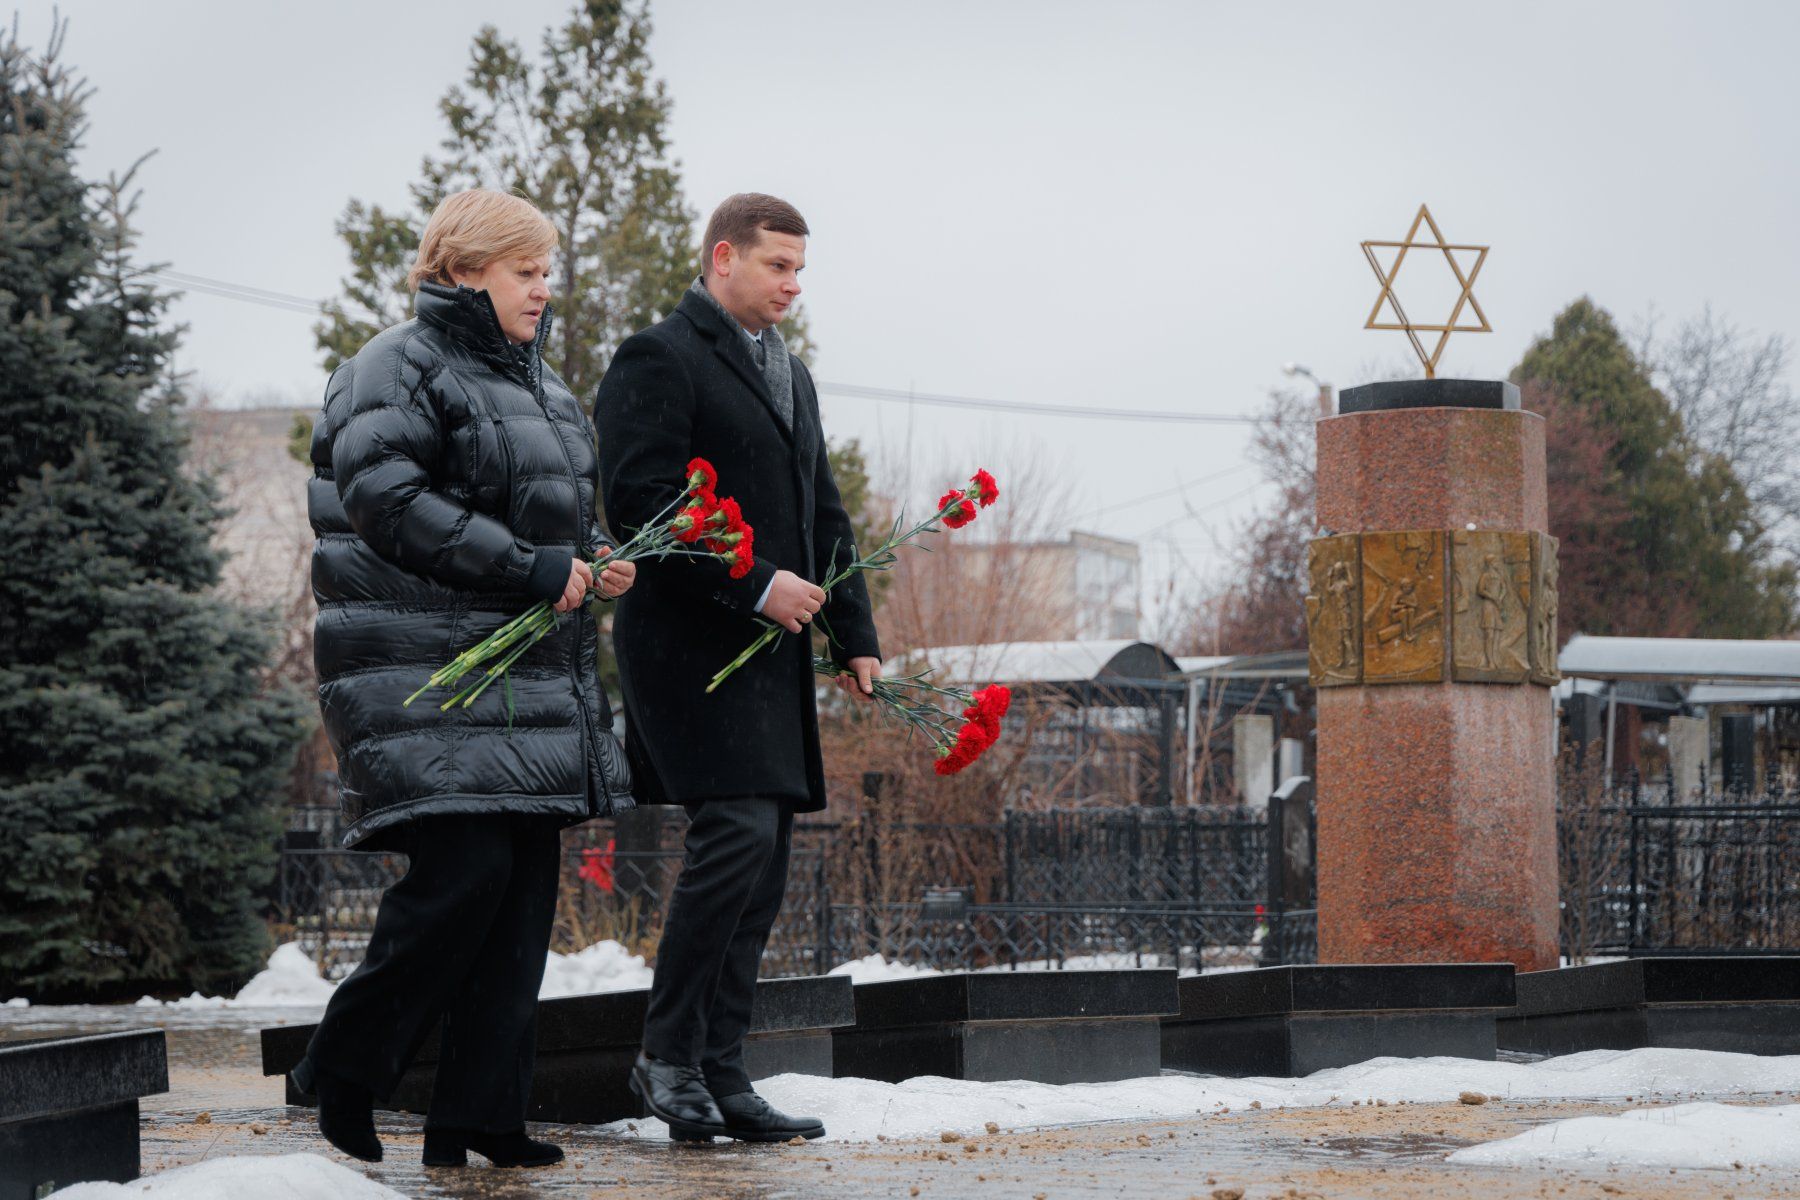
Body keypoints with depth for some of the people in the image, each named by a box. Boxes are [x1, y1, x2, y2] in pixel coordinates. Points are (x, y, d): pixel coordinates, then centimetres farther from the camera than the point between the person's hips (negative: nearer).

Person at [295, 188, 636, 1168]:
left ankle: (480, 1113, 7)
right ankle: (342, 1075, 0)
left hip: (530, 680, 9)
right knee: (464, 866, -16)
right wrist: (533, 568, -20)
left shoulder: (534, 381, 21)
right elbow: (388, 503, -20)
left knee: (524, 881, 3)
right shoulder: (398, 371, -7)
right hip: (428, 673, -9)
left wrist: (596, 563, 7)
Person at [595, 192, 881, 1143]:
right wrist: (755, 585, -19)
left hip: (771, 648, 9)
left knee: (761, 861, 5)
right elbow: (642, 499, -16)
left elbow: (823, 517, 27)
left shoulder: (790, 375, 24)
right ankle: (668, 1055, -8)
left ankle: (719, 1075, 8)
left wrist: (854, 633, 18)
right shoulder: (657, 360, -5)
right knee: (736, 831, -18)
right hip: (695, 641, -9)